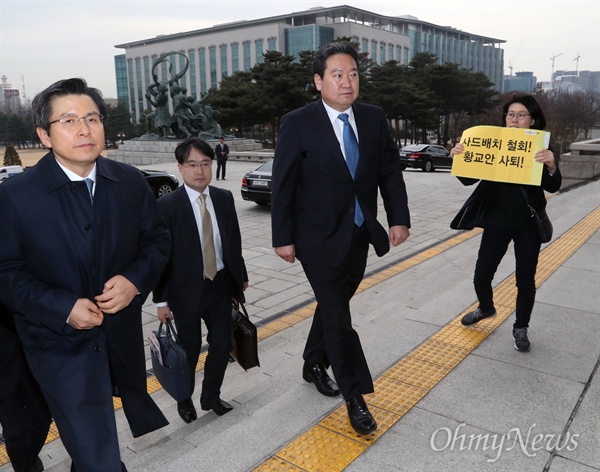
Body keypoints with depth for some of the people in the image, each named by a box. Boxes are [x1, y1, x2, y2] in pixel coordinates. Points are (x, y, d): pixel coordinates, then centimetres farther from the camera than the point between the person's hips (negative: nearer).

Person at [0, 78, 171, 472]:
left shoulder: (131, 182, -5)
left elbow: (157, 239, 3)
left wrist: (135, 279, -16)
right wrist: (63, 308, -21)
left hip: (122, 334, 4)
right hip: (59, 342, -3)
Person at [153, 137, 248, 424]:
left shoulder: (225, 198, 1)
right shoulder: (167, 206, -13)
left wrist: (241, 276, 15)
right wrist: (161, 300, -9)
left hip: (221, 285, 4)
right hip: (186, 290, -4)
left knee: (222, 345, 11)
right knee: (190, 350, 11)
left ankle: (211, 396, 35)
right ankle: (184, 400, 37)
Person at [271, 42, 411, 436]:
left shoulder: (374, 118, 1)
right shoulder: (297, 124, -12)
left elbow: (390, 171, 5)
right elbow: (283, 185, -10)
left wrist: (399, 218, -2)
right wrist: (283, 238, -10)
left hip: (359, 235, 5)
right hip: (318, 238, -5)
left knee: (334, 305, 17)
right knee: (338, 315, 0)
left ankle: (314, 365, 40)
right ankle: (355, 397, 14)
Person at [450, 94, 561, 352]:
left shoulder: (541, 148, -4)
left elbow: (553, 187, -13)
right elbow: (468, 180, -2)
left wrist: (551, 166, -34)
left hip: (528, 224, -1)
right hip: (496, 221, 2)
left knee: (525, 280, 6)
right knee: (481, 275, 5)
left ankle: (520, 328, 26)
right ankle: (486, 308, 36)